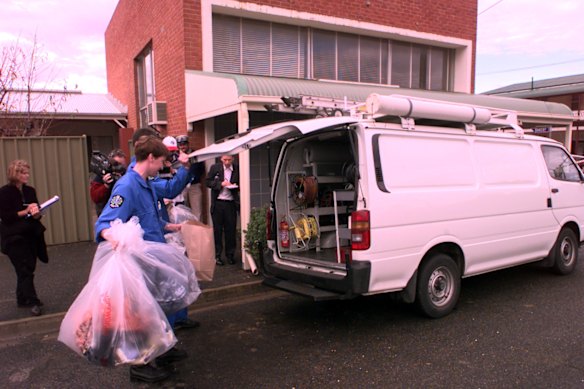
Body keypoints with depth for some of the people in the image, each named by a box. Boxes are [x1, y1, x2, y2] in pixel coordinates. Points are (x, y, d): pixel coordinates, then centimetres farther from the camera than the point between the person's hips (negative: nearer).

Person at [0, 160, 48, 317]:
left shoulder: (30, 191, 6)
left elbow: (37, 214, 6)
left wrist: (36, 213, -16)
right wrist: (25, 211, -19)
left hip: (31, 236, 5)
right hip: (14, 238, -5)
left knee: (27, 269, 12)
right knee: (25, 270, -6)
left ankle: (23, 298, 25)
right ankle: (32, 302, -4)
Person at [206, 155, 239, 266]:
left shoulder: (237, 169, 1)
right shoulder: (215, 168, 2)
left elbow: (241, 184, 9)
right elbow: (208, 182, -1)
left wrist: (236, 186, -13)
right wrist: (221, 183, -13)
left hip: (231, 203, 0)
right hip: (218, 203, 0)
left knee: (230, 230, 6)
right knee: (217, 230, 6)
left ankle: (230, 254, 19)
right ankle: (217, 255, 14)